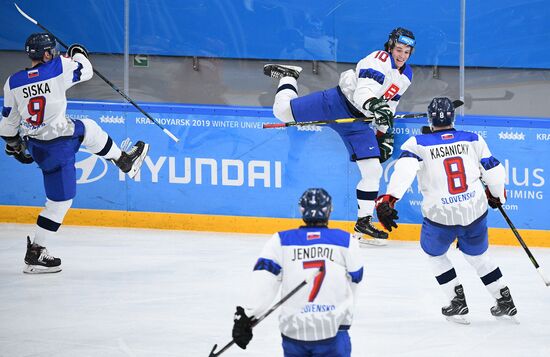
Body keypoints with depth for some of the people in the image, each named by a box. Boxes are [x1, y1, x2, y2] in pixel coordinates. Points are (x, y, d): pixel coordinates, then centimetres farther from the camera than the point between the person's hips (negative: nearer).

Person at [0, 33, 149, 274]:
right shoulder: (58, 68, -17)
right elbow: (85, 71, 2)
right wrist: (78, 53, 22)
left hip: (33, 142, 7)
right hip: (57, 147, -7)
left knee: (88, 128, 28)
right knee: (60, 200, 5)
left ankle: (124, 161, 45)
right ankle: (35, 254, 5)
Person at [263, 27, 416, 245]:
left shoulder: (406, 76, 9)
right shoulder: (379, 60, -17)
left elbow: (388, 105, 22)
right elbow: (363, 93, -29)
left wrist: (385, 134, 17)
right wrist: (374, 105, -49)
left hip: (357, 122, 7)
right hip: (338, 103, -7)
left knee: (373, 171, -3)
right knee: (283, 111, -9)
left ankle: (364, 222, 7)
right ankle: (289, 77, 25)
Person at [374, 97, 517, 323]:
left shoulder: (418, 144, -6)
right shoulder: (473, 140, 1)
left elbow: (404, 169, -23)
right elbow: (494, 172, 5)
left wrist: (388, 200, -31)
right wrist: (496, 195, 26)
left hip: (440, 215, -3)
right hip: (475, 211, 3)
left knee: (434, 253, 26)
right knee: (477, 255, 27)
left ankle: (458, 300, 18)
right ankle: (505, 300, 28)